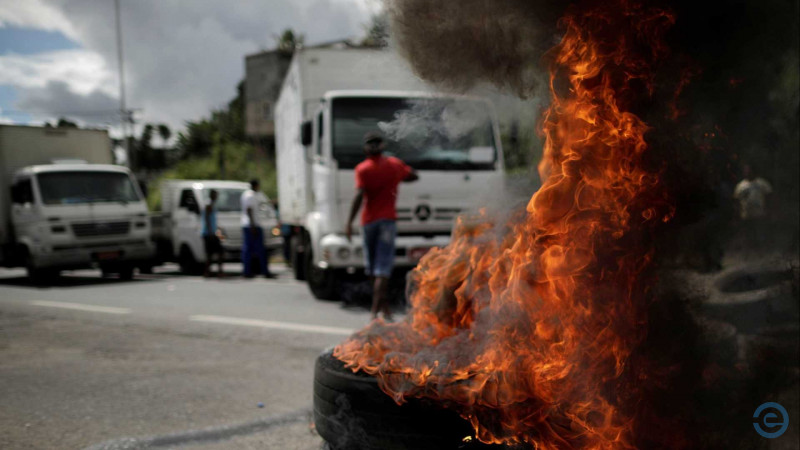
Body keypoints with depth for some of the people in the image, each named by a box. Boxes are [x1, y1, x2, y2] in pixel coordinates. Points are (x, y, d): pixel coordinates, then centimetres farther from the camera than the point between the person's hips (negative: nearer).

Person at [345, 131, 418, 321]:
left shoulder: (362, 169, -5)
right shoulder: (394, 164, 3)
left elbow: (359, 195, -17)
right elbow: (413, 176, 20)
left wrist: (349, 221, -18)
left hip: (368, 221, 0)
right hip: (388, 220, 0)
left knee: (373, 267, 14)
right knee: (383, 268, -5)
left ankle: (384, 307, 23)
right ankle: (375, 310, -17)